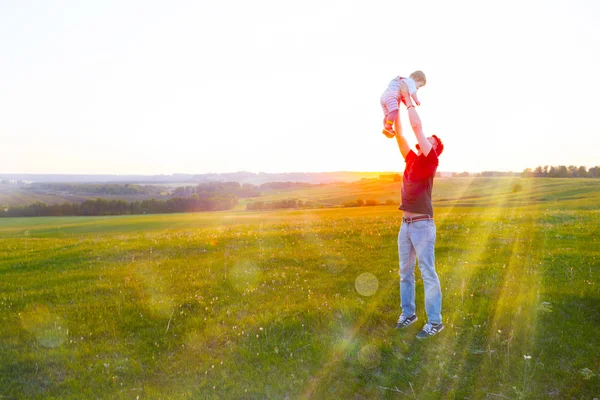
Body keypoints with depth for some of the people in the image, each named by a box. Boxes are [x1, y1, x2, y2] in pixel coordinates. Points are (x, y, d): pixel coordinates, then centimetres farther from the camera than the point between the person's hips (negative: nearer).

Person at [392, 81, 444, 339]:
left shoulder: (430, 161, -5)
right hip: (406, 223, 8)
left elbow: (417, 127, -11)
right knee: (405, 272, 13)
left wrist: (408, 100, -3)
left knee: (428, 273, -4)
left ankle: (435, 321, 2)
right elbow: (399, 135, 16)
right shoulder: (412, 160, 14)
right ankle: (407, 313, 24)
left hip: (423, 224, -8)